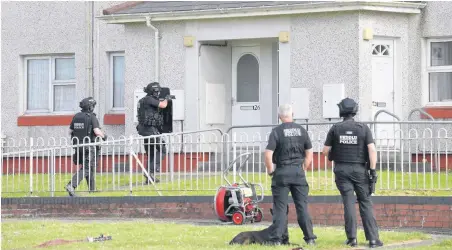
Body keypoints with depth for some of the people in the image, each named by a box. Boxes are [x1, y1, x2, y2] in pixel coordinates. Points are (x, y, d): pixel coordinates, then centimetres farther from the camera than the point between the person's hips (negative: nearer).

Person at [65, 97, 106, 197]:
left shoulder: (76, 116, 7)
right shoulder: (92, 117, -12)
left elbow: (70, 131, 11)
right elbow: (97, 131, -20)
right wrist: (104, 136, -1)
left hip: (78, 145, 7)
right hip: (89, 146, -7)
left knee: (90, 167, 20)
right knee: (86, 168, -6)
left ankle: (92, 188, 27)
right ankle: (71, 185, -22)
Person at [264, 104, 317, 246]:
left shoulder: (276, 132, -7)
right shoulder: (301, 130, 5)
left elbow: (268, 154, -13)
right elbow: (309, 153, 7)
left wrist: (270, 171, 0)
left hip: (282, 172, -3)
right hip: (298, 171, 3)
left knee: (280, 207, 0)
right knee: (302, 206, 7)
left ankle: (276, 238, -2)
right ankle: (310, 238, 7)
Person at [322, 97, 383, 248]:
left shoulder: (335, 129, -1)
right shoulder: (363, 128, -3)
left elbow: (325, 151, 1)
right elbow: (372, 149, -11)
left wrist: (332, 156, 23)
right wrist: (373, 170, -9)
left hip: (342, 170, 1)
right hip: (359, 169, -1)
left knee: (349, 203, 3)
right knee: (365, 203, 2)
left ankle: (352, 238, -1)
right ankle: (373, 238, -4)